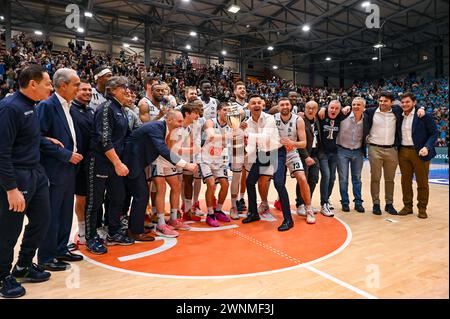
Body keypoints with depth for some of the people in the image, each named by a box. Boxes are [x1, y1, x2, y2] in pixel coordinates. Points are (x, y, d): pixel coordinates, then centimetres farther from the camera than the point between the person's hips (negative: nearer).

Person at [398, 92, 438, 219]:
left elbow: (434, 133, -6)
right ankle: (407, 206, 19)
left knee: (422, 182, 5)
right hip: (403, 152, 4)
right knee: (405, 181, 8)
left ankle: (422, 208, 16)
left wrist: (427, 147, -19)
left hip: (419, 152, -4)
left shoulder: (425, 116, -5)